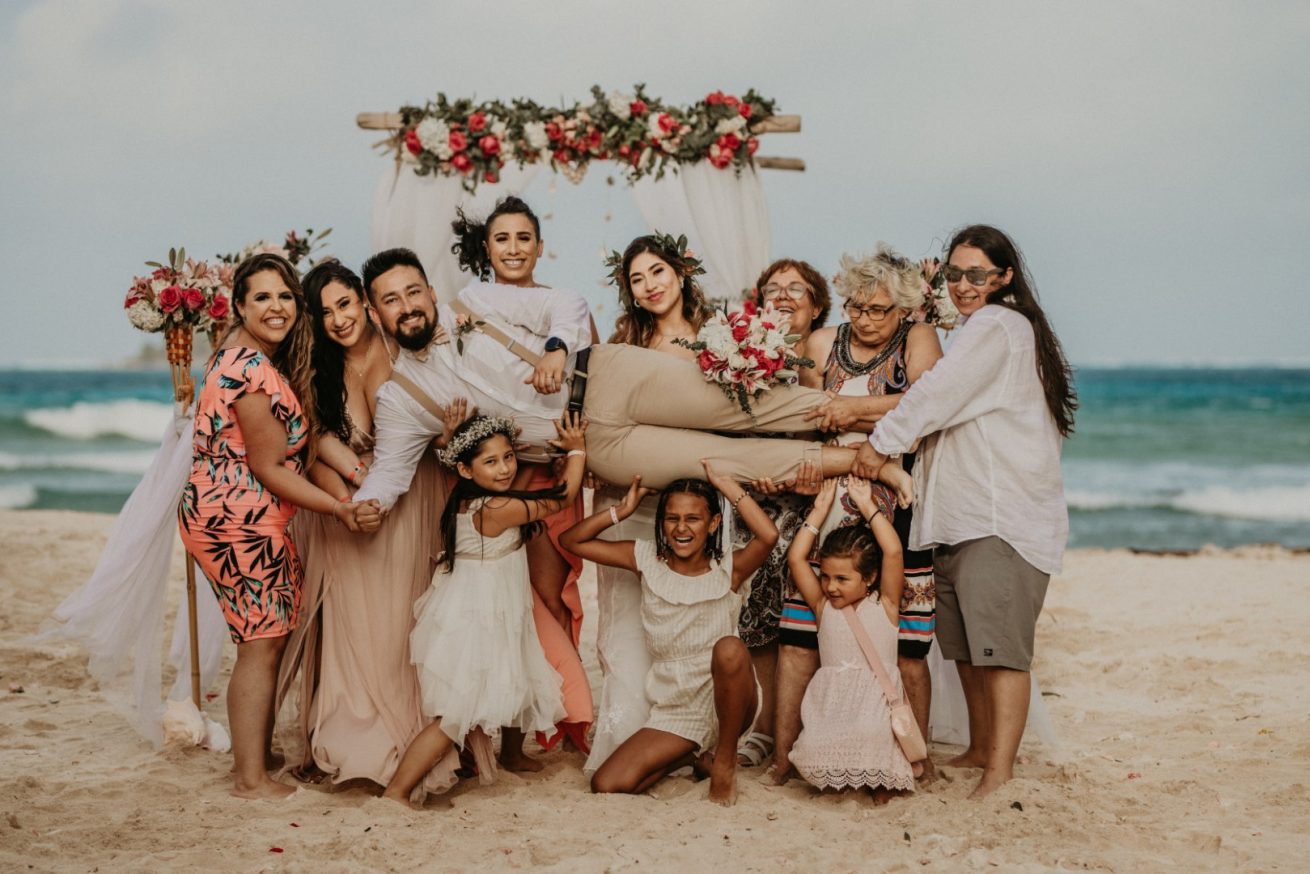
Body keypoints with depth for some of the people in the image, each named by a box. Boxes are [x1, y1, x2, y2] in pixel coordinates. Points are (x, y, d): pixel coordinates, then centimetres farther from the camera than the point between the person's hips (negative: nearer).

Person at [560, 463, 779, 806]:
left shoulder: (728, 569, -7)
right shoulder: (648, 559, 2)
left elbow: (769, 536, -28)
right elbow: (572, 541, 2)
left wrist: (726, 485, -20)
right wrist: (622, 511, -9)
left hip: (728, 701, -3)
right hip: (675, 711, 3)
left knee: (729, 648, -36)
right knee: (606, 786, -12)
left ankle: (725, 758, -12)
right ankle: (693, 754, 16)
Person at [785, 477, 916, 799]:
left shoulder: (884, 605, 5)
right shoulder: (824, 607, 13)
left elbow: (893, 552, -7)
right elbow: (796, 558, 8)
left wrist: (867, 506, -1)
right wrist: (820, 510, 11)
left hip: (874, 699, -2)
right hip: (829, 703, 2)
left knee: (871, 735, -35)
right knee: (811, 756, -26)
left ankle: (882, 782, -4)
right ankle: (844, 778, 6)